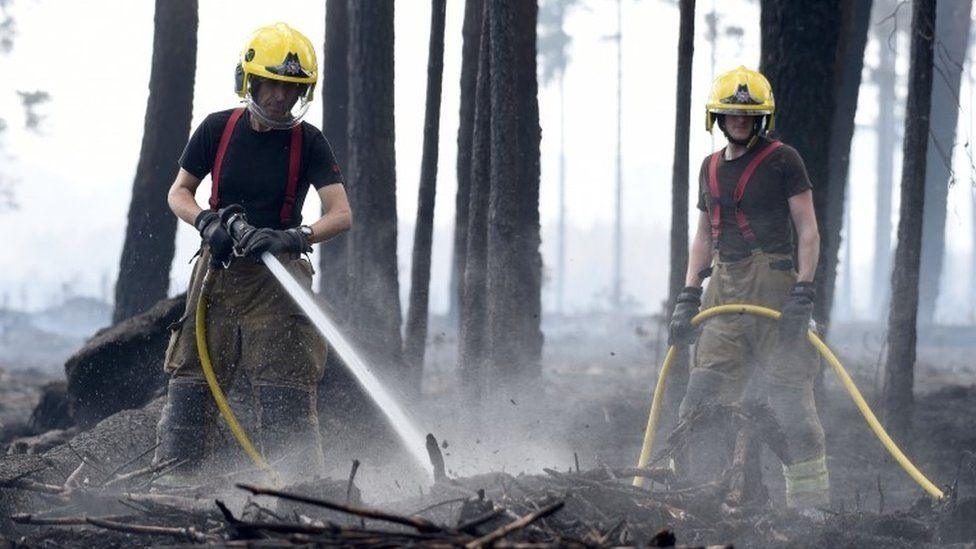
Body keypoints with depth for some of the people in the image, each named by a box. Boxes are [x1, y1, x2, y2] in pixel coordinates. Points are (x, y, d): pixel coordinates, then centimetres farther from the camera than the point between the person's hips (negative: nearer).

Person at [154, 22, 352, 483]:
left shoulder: (308, 142, -4)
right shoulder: (219, 129, 1)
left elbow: (342, 215, -12)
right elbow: (179, 193, 9)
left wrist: (293, 238, -30)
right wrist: (207, 221, -12)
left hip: (277, 275, -2)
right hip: (219, 268, 2)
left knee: (285, 401, -10)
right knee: (190, 385, 1)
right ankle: (171, 483, 10)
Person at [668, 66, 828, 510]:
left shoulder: (782, 161, -1)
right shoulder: (710, 168, 17)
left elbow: (808, 230, -4)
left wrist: (803, 291, -14)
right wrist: (688, 296, 13)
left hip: (774, 284, -6)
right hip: (724, 289, 6)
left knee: (790, 398, -8)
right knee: (705, 399, 0)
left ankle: (811, 501, -5)